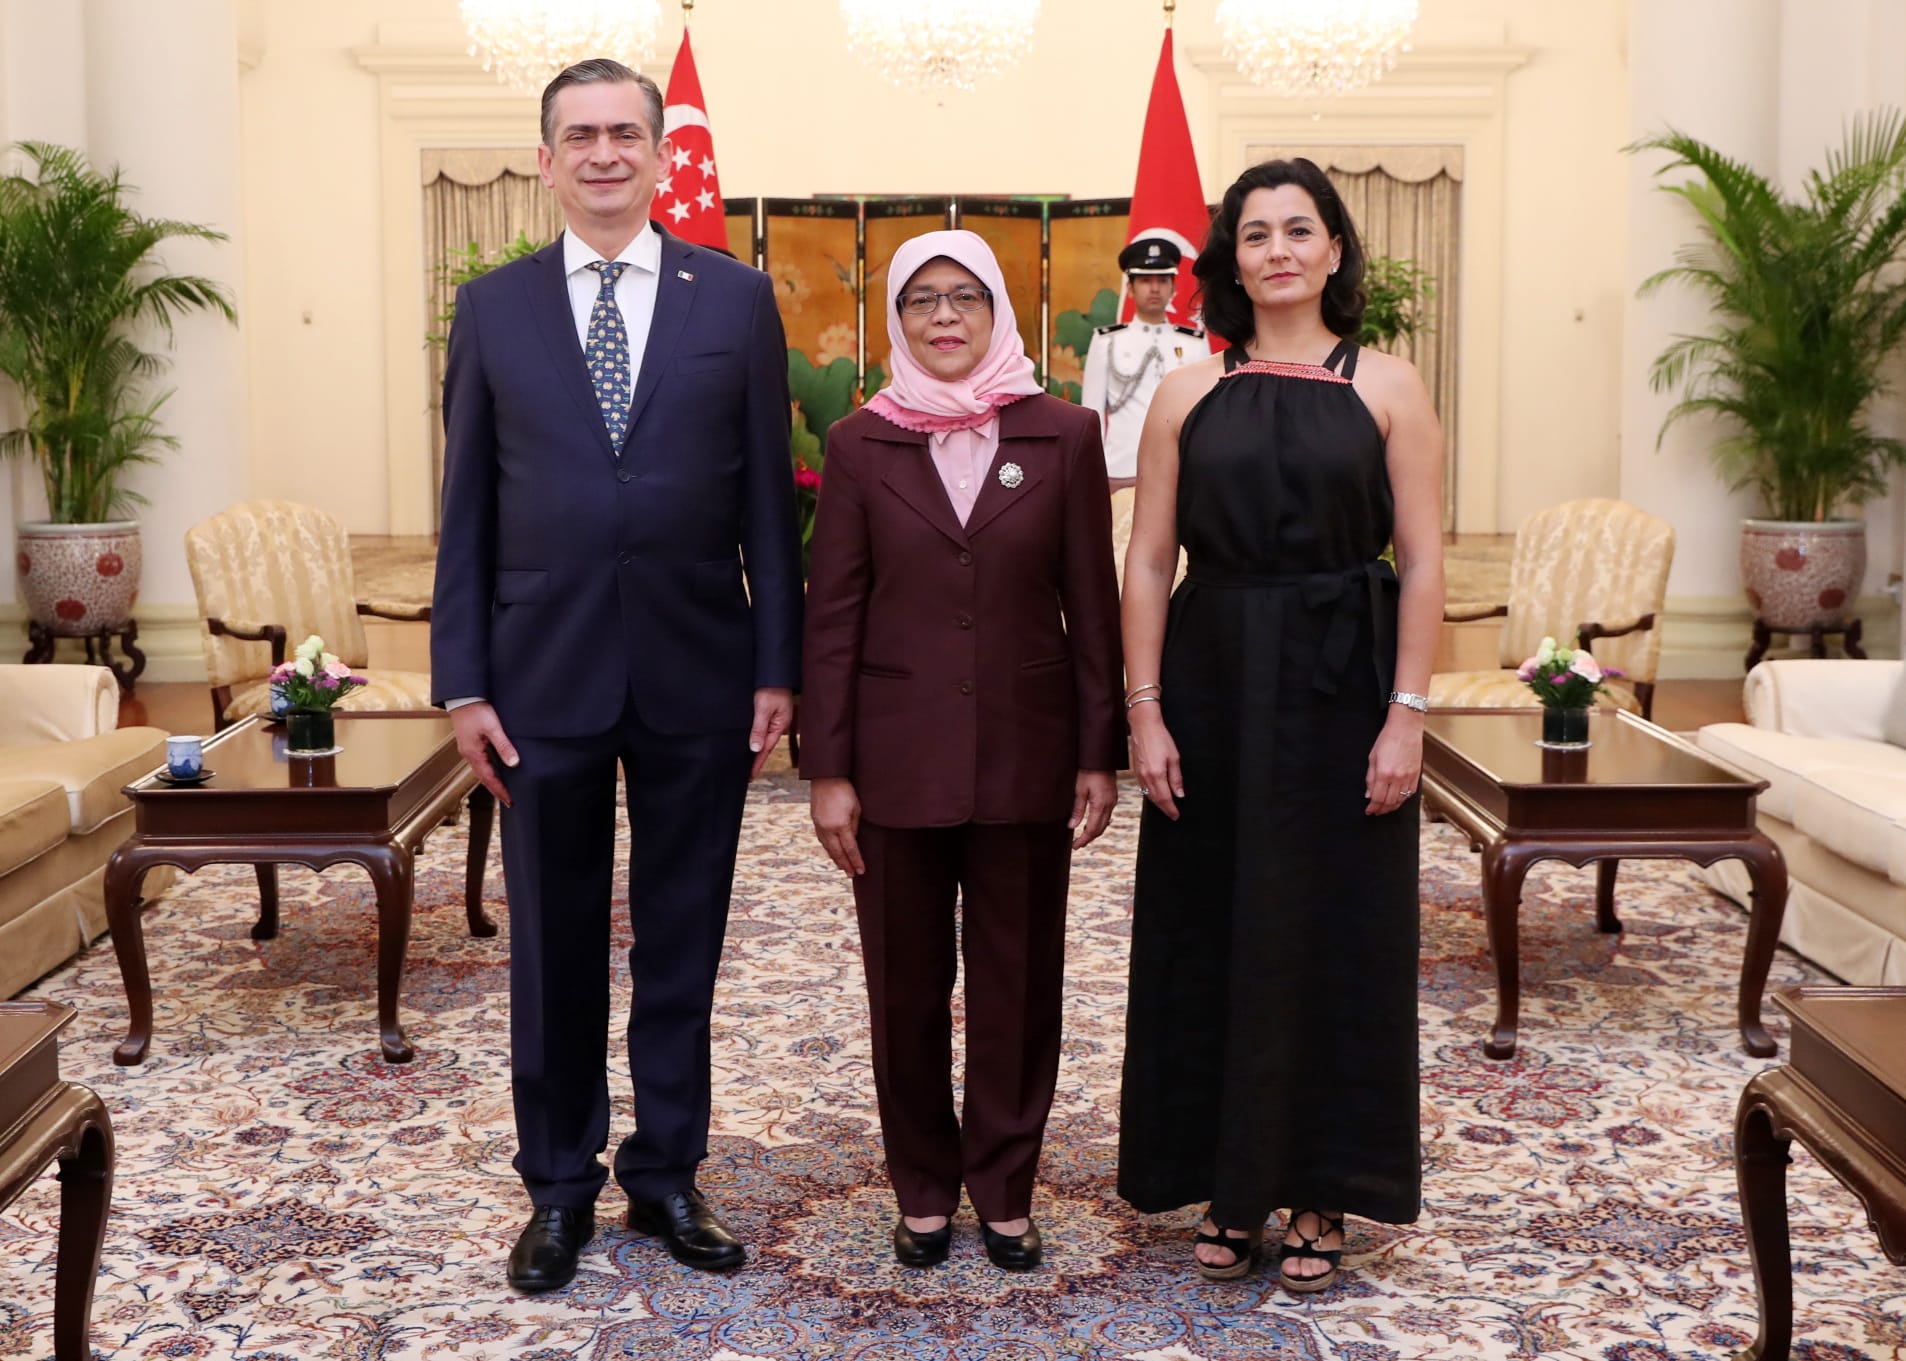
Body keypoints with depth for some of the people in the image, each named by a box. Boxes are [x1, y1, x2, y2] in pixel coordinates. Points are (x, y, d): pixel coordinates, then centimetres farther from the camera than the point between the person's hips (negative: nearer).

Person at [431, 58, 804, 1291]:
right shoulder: (492, 307, 5)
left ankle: (668, 1174, 27)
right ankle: (560, 1187, 26)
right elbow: (467, 508, 4)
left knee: (682, 943, 11)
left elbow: (769, 495, 2)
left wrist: (779, 666, -3)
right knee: (555, 947, 10)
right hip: (545, 677, 0)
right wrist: (463, 680, -1)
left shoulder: (737, 298, 3)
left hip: (698, 675, 0)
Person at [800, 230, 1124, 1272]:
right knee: (906, 982, 9)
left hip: (1025, 754, 0)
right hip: (899, 756, 0)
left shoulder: (1063, 436, 1)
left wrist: (1099, 754, -1)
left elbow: (1093, 603, 2)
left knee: (1018, 979, 8)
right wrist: (826, 769, -4)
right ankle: (924, 1190, 25)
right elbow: (831, 614, 0)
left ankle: (1005, 1189, 25)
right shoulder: (860, 444, 1)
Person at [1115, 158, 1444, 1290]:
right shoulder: (1190, 393, 6)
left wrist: (1407, 715, -10)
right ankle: (1232, 1185, 21)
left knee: (1337, 930, 4)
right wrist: (1145, 711, -5)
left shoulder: (1387, 387, 1)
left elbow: (1425, 562, -3)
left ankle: (1322, 1194, 19)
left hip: (1340, 686, -1)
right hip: (1213, 685, 2)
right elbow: (1148, 560, 3)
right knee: (1213, 930, 6)